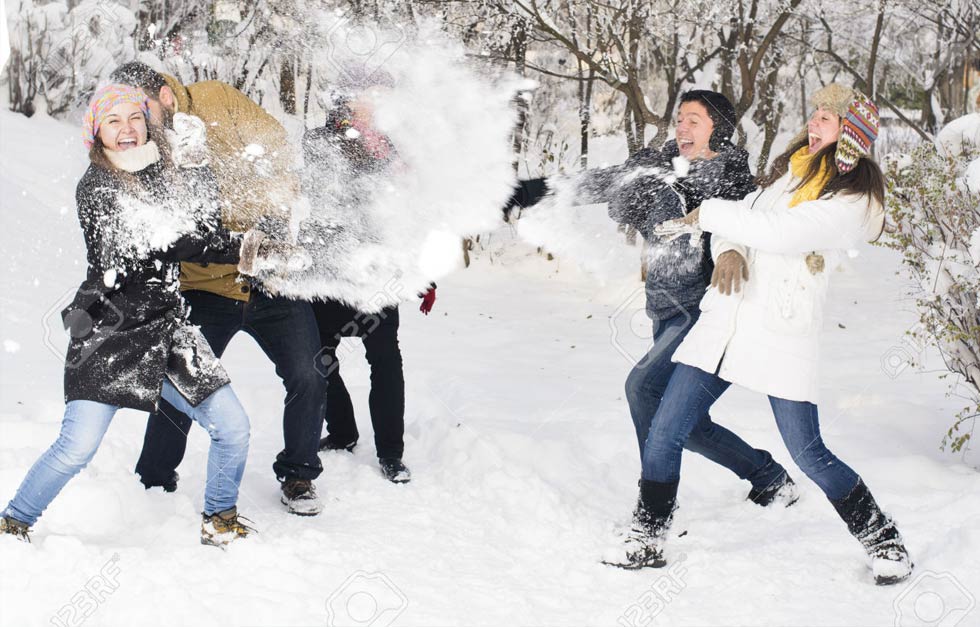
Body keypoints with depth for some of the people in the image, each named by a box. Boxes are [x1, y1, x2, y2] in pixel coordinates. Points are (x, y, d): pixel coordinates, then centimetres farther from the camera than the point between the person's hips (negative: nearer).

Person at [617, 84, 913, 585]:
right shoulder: (791, 169, 15)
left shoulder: (853, 201, -9)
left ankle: (884, 542, 18)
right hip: (724, 319, 6)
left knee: (809, 455, -3)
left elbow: (777, 232, -20)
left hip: (783, 335, -6)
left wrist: (707, 214, -9)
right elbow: (743, 217, 16)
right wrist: (729, 253, -8)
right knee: (663, 436, 1)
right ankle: (648, 542, 15)